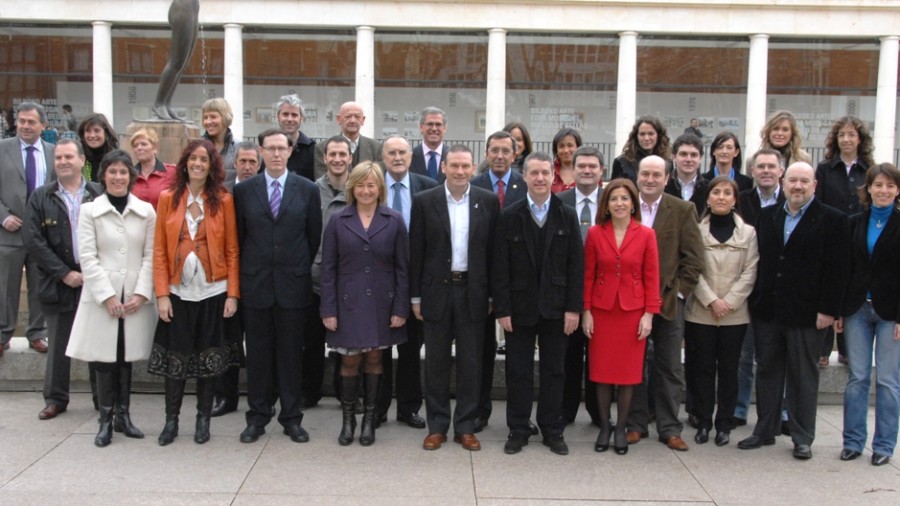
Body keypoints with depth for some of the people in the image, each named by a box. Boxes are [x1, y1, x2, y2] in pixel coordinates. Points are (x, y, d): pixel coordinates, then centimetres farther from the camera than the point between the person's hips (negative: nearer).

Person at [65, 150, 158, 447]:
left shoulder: (146, 211, 5)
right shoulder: (89, 211, 3)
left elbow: (151, 256, 3)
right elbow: (87, 257, -3)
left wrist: (141, 293, -8)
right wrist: (107, 296, -10)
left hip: (136, 297, 1)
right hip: (101, 297, -1)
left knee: (126, 359, 7)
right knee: (105, 359, 1)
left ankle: (123, 415, 19)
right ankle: (106, 420, 11)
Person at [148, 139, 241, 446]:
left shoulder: (223, 201, 1)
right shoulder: (168, 199, 2)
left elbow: (232, 251, 1)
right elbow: (159, 250, 1)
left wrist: (233, 294, -5)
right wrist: (162, 294, -6)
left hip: (213, 293, 0)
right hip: (178, 293, 0)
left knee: (209, 358, 7)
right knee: (175, 358, 5)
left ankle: (203, 420, 21)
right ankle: (171, 420, 20)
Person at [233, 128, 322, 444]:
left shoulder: (307, 189, 1)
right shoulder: (244, 190, 3)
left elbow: (314, 236, 7)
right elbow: (238, 236, 8)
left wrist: (302, 268, 8)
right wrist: (249, 269, 8)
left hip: (293, 284, 0)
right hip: (255, 284, 1)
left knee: (291, 353, 7)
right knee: (258, 353, 8)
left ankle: (292, 417, 17)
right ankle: (257, 416, 19)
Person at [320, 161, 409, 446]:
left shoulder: (394, 221, 0)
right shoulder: (338, 221, 0)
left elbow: (402, 269, 0)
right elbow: (328, 268, 0)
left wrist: (401, 308, -5)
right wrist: (328, 310, -5)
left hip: (381, 304, 0)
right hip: (348, 303, 0)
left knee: (374, 359, 9)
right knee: (350, 360, 4)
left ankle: (369, 418, 21)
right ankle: (348, 418, 20)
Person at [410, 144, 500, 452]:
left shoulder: (488, 202, 1)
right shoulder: (424, 201, -1)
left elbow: (493, 250, 4)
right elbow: (416, 252, 1)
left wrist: (493, 294, 1)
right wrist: (415, 296, -1)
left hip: (473, 291, 1)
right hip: (437, 291, 0)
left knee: (470, 363, 6)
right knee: (436, 362, 8)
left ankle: (466, 427, 18)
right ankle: (437, 426, 19)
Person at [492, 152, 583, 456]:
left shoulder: (567, 216, 2)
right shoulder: (509, 217, -1)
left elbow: (576, 265, 0)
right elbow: (500, 268, -3)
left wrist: (574, 308, -6)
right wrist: (502, 309, -8)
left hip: (556, 308, 1)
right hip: (520, 307, -1)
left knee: (554, 371, 9)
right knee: (518, 371, 7)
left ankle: (553, 430, 21)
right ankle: (518, 430, 18)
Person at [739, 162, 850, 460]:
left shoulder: (832, 220, -4)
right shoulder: (766, 216, 9)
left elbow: (837, 269, -8)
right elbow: (758, 260, 8)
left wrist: (828, 309, -13)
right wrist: (754, 301, 2)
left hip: (806, 313, -4)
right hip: (767, 310, 4)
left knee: (803, 376, 6)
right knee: (767, 371, 12)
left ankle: (802, 438, 16)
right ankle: (765, 430, 23)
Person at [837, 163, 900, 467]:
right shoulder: (855, 223, 7)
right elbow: (845, 268, 6)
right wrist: (840, 310, 2)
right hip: (857, 308, 3)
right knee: (857, 378, 6)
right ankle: (853, 441, 15)